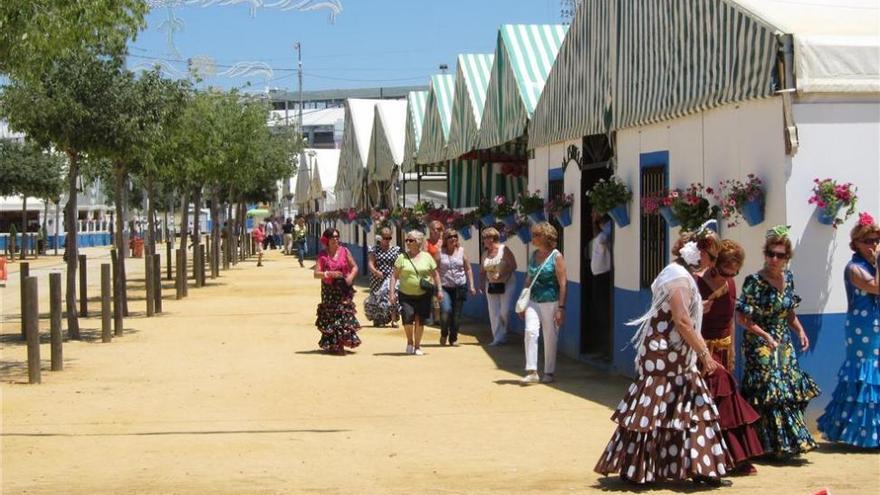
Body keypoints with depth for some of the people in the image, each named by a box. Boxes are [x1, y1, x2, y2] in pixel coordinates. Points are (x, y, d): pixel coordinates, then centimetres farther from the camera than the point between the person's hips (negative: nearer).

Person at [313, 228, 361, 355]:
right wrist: (329, 274, -21)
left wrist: (351, 277, -12)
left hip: (343, 288, 0)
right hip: (329, 290, 0)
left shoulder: (344, 251, 4)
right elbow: (316, 274, -5)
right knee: (330, 316, 0)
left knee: (345, 314, -8)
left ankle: (340, 344, -4)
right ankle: (331, 345, 9)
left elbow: (354, 267, 8)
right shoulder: (322, 255, 1)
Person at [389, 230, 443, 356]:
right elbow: (394, 276, 1)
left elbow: (435, 274, 10)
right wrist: (392, 293, -7)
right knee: (407, 317, -16)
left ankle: (417, 346, 19)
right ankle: (410, 341, 10)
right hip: (406, 294, -1)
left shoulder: (427, 257, 3)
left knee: (419, 320, 1)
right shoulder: (402, 257, 0)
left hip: (423, 295, 1)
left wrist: (439, 290, 5)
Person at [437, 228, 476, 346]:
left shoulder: (461, 251, 6)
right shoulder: (440, 252, 0)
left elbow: (468, 269, 11)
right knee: (445, 311, -18)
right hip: (445, 287, -2)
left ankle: (453, 338, 20)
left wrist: (471, 285, 7)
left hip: (460, 287, 2)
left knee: (457, 315, 4)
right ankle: (444, 334, 7)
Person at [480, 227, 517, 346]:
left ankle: (501, 335, 14)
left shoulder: (504, 250, -9)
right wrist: (482, 284, 5)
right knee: (493, 313, 1)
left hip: (506, 284, -5)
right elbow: (482, 270, 16)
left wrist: (501, 274, -21)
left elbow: (513, 266, -12)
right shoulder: (485, 253, 8)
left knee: (504, 311, -8)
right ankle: (498, 338, 6)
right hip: (491, 286, 5)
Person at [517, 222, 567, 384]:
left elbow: (563, 284, -10)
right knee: (530, 331, -13)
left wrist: (561, 308, -15)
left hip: (550, 302, -4)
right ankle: (531, 371, -11)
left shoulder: (556, 257, -7)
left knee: (550, 338, 4)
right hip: (533, 302, 4)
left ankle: (549, 372, 18)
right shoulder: (534, 255, 10)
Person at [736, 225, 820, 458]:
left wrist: (800, 330, 2)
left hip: (783, 344, 7)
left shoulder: (788, 278, 5)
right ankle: (776, 445, 4)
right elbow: (742, 317, -15)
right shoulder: (754, 281, -15)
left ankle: (789, 442, 20)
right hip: (760, 345, -7)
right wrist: (765, 335, -21)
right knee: (769, 391, -6)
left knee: (790, 390, 8)